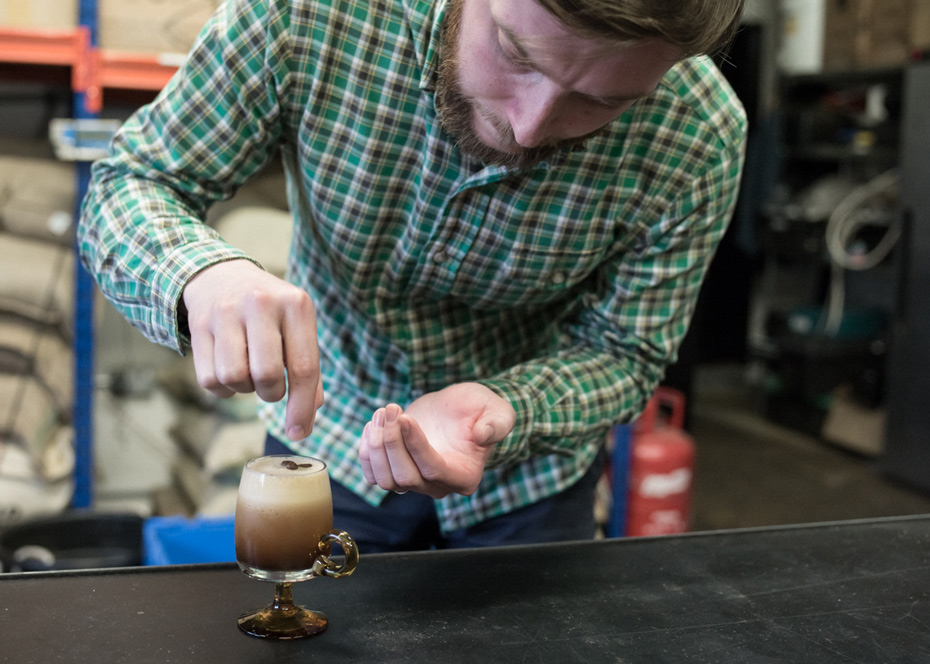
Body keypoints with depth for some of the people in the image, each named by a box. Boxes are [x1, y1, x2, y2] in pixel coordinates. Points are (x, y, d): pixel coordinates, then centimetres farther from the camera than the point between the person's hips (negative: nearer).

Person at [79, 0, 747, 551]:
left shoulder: (700, 138, -28)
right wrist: (205, 271, -43)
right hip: (323, 444, 1)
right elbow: (128, 184, -20)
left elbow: (622, 352, -16)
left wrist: (498, 411, -37)